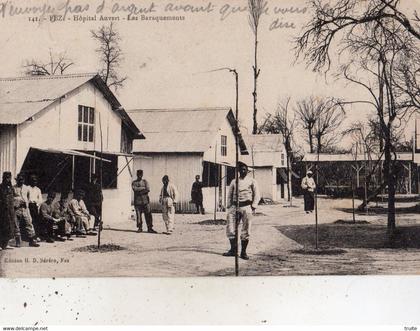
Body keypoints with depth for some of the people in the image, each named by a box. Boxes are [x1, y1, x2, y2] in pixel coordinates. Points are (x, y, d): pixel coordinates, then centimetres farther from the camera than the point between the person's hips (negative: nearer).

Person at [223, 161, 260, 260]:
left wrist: (253, 207, -5)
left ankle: (243, 252, 6)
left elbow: (256, 195, 5)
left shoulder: (252, 181, 8)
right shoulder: (234, 181, 14)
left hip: (246, 206, -2)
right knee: (230, 228, -4)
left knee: (245, 231, -1)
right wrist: (229, 207, 6)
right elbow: (229, 195, 16)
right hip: (235, 206, 2)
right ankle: (233, 249, 7)